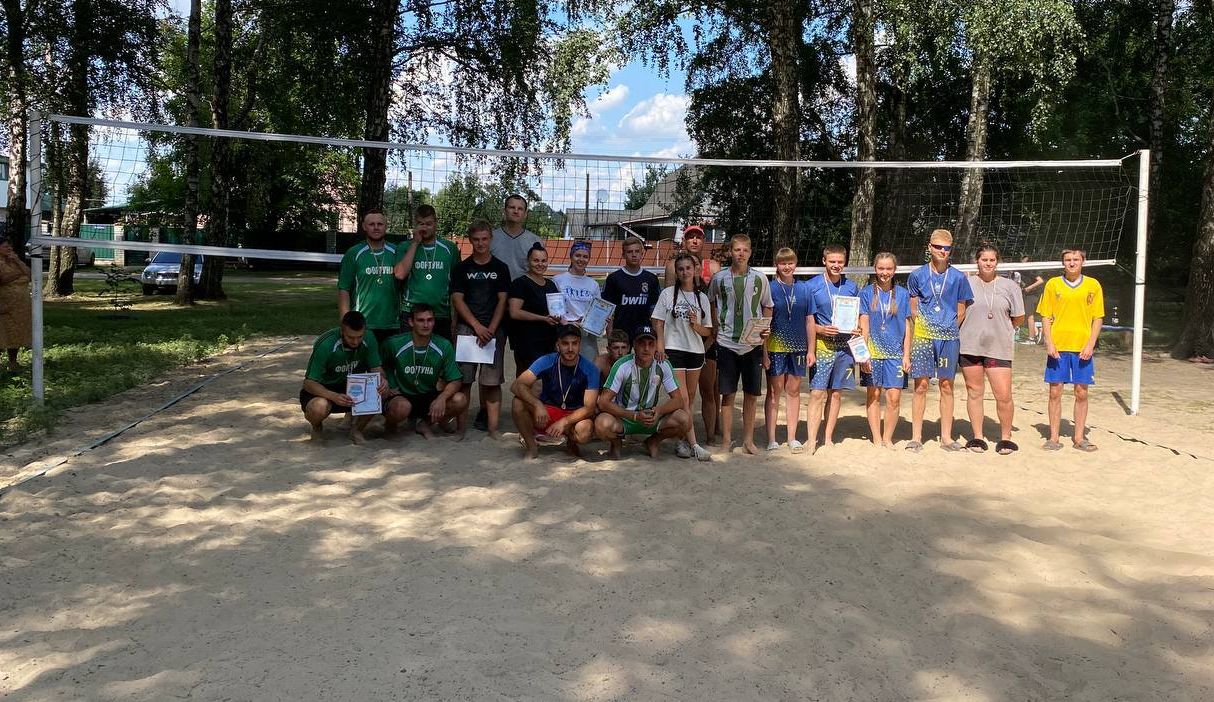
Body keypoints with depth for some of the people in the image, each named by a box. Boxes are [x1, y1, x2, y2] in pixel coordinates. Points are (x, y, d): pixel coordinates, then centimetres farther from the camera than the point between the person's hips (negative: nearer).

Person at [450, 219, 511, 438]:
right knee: (463, 379, -3)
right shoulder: (461, 268, 7)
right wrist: (478, 326, -9)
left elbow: (502, 301, 4)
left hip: (494, 329, 0)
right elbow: (457, 300, 1)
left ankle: (492, 428, -3)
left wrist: (490, 329, -8)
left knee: (492, 382, -4)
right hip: (466, 328, 0)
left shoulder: (500, 268, 9)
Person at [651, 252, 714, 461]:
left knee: (690, 398, 8)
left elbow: (707, 331, 9)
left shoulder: (702, 297, 8)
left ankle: (683, 441, 17)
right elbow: (658, 322, 1)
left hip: (695, 351, 4)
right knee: (682, 399, -9)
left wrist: (696, 325, -11)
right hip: (674, 350, -4)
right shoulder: (668, 293, 1)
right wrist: (660, 347, -9)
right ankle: (693, 444, -11)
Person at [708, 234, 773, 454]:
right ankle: (726, 440, 10)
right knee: (728, 394, 2)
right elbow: (712, 305, 14)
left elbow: (767, 308, 11)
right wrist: (717, 330, 3)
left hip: (753, 344, 1)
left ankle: (748, 440, 16)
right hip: (727, 344, -1)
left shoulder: (760, 279, 2)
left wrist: (766, 329, -4)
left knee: (751, 395, 6)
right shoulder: (719, 278, 1)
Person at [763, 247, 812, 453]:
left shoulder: (804, 288, 6)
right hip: (776, 347, -3)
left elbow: (808, 321, 9)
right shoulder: (770, 288, -3)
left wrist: (810, 349, 5)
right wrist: (763, 351, -9)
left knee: (793, 391, 10)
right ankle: (771, 439, 7)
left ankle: (792, 438, 18)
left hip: (798, 347, 3)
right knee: (774, 392, 3)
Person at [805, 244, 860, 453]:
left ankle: (828, 438, 17)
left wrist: (857, 330, -3)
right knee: (817, 393, -9)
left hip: (845, 345, 4)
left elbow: (857, 317, 18)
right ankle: (812, 441, -7)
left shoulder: (851, 287, 9)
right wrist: (821, 329, -18)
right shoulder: (813, 286, -2)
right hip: (821, 345, -4)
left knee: (836, 393, 8)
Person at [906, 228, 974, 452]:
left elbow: (961, 311, 10)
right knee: (921, 385, -1)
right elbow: (913, 309, 9)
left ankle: (946, 437, 13)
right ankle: (916, 437, 4)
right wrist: (923, 327, 4)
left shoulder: (958, 278, 5)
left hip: (949, 337, 1)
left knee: (947, 386, 5)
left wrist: (949, 329, 5)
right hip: (923, 337, -1)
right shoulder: (917, 275, 3)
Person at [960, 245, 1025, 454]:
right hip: (970, 346, 1)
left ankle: (1005, 437, 12)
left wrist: (1000, 329, 14)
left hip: (999, 348, 0)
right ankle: (977, 438, 17)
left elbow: (1018, 318, 10)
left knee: (1004, 395, -5)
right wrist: (975, 328, 6)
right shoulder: (966, 284, 4)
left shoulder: (1010, 286, 5)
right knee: (974, 392, 7)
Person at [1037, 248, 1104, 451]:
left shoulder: (1093, 285, 5)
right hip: (1058, 347, 0)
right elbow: (1045, 316, 4)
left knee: (1081, 393, 4)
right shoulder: (1053, 284, 4)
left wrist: (1090, 344, -6)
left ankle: (1079, 437, 15)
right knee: (1055, 392, 1)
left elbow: (1098, 318, 5)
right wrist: (1049, 343, -6)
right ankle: (1054, 438, 10)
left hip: (1082, 348, 1)